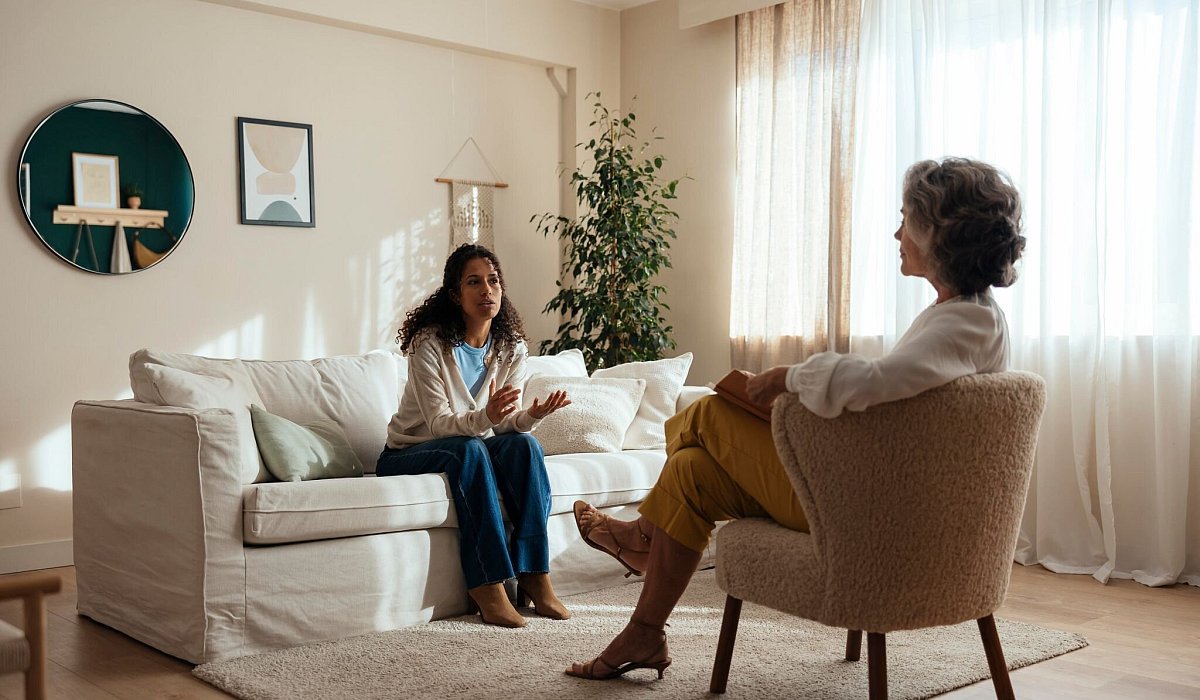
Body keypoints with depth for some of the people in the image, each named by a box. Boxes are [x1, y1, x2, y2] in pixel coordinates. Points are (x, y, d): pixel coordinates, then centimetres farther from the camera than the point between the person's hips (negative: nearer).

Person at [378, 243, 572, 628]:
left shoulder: (511, 347, -2)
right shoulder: (431, 343, -18)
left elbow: (507, 423, -5)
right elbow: (439, 424, -23)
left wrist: (531, 414, -29)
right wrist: (485, 417, -43)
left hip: (472, 448, 5)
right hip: (408, 455, -4)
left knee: (524, 444, -25)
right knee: (469, 450, -35)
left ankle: (534, 575, -24)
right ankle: (487, 587, -35)